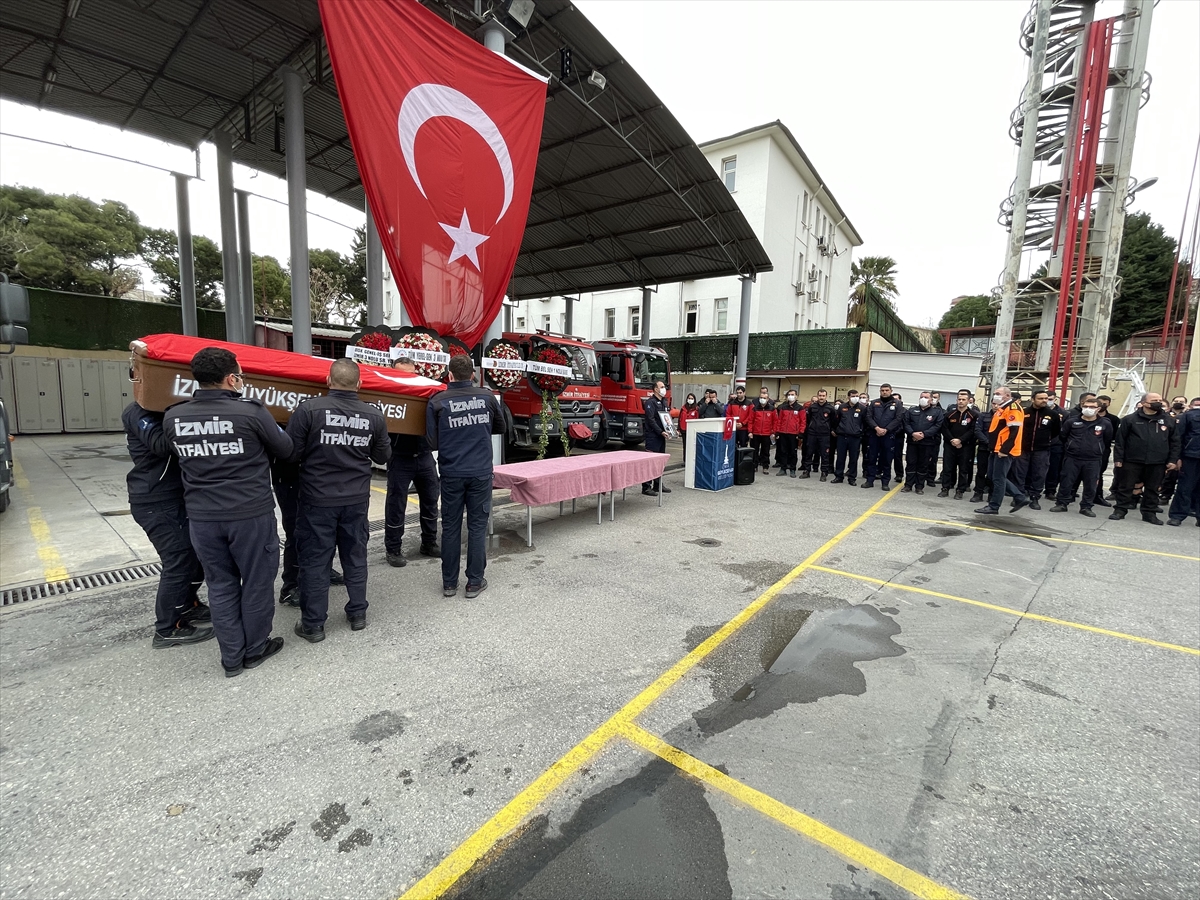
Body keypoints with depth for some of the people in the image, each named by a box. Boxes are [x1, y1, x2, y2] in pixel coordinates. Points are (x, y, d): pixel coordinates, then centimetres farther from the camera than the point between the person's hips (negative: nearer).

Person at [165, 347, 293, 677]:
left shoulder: (173, 417, 0)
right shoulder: (251, 412, -15)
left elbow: (177, 454, 15)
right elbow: (285, 449, -2)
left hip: (202, 516, 5)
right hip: (251, 514, -4)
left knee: (221, 585, 15)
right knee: (256, 582, 12)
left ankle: (231, 658, 25)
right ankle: (255, 650, 27)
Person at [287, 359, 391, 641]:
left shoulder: (308, 409, -15)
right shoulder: (374, 416, -6)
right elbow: (383, 456, 5)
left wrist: (315, 453, 9)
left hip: (318, 499, -2)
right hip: (357, 499, 2)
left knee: (315, 559, 9)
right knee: (355, 556, 16)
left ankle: (313, 624, 20)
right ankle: (358, 614, 27)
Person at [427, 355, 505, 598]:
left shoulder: (437, 402, -6)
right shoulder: (487, 397, -1)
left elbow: (433, 443, -6)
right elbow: (500, 428, 14)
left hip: (451, 474, 0)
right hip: (481, 472, 0)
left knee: (450, 527, 11)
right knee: (477, 526, 8)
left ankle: (449, 583, 21)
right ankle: (475, 582, 15)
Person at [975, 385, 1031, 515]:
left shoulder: (1013, 408, -13)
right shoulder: (1002, 409, 19)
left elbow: (1014, 431, -20)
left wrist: (1004, 450, -22)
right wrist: (991, 444, 19)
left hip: (1005, 451, -10)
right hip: (997, 450, 10)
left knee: (998, 478, -5)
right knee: (998, 478, 15)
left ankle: (994, 507, 1)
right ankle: (1020, 498, 23)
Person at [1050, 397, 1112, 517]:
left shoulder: (1106, 424, -1)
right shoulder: (1071, 421, -3)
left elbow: (1108, 442, 11)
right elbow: (1062, 437, 10)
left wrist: (1099, 453, 13)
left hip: (1093, 461, 1)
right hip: (1072, 458, -1)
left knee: (1090, 485, 6)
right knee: (1066, 482, 3)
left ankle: (1086, 507, 16)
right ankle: (1061, 504, 12)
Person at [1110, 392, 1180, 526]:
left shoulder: (1168, 421, 8)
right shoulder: (1130, 419, -2)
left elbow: (1174, 442, 11)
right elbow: (1120, 441, -3)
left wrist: (1172, 460, 4)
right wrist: (1118, 459, -7)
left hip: (1157, 463, 3)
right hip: (1132, 461, -3)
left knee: (1152, 489, 10)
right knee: (1125, 487, 3)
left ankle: (1150, 513, 19)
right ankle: (1120, 510, 12)